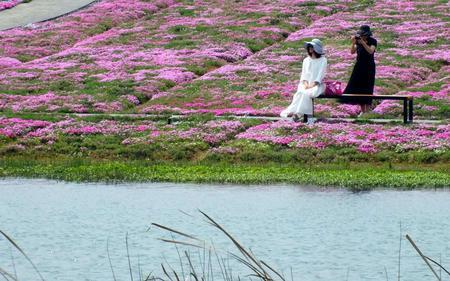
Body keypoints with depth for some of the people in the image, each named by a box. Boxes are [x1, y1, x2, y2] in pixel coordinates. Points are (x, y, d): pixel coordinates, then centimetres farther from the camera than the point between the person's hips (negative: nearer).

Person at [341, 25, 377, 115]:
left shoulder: (372, 41, -9)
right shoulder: (358, 40, 2)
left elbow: (371, 51, -24)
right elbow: (352, 52, -4)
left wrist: (363, 43, -32)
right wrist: (353, 43, -19)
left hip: (368, 67, -5)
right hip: (359, 66, 5)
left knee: (367, 89, -6)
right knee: (358, 88, 3)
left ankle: (367, 111, -1)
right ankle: (362, 111, 12)